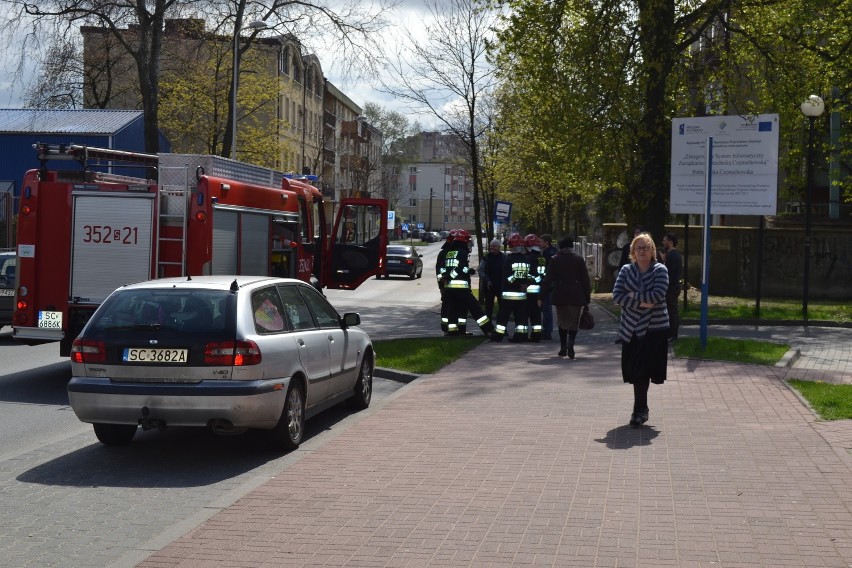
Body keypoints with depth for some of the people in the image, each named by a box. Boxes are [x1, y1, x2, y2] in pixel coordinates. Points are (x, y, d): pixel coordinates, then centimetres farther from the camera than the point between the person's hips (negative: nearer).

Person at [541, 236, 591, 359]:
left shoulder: (554, 259, 2)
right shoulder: (578, 259, 1)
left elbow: (548, 279, 0)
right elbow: (585, 279, 1)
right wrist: (587, 298, 6)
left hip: (560, 295, 1)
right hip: (576, 295, -1)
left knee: (562, 321, 14)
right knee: (574, 321, 5)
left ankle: (563, 347, 14)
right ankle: (570, 343, -19)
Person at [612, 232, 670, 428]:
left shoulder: (660, 270, -2)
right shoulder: (626, 270, 7)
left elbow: (658, 295, -16)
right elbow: (616, 295, -5)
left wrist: (633, 296, -11)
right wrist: (641, 302, -15)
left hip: (654, 327, -3)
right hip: (631, 328, 3)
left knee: (643, 369, -7)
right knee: (635, 370, 6)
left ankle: (639, 410, -1)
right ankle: (642, 408, 20)